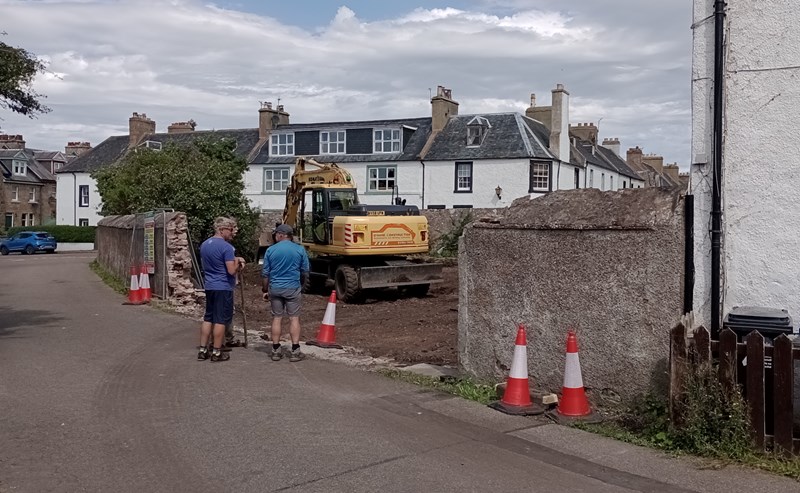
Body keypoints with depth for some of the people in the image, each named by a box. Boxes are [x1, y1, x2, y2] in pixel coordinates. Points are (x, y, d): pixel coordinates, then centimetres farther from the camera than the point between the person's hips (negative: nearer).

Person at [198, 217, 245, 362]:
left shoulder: (204, 245, 10)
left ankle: (202, 350, 16)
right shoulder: (226, 247, -17)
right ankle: (216, 353, 5)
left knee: (208, 318, 13)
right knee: (220, 320, -1)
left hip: (209, 286, 8)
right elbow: (232, 270, -21)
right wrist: (237, 262, 0)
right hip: (223, 288, -8)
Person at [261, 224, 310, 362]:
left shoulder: (270, 250, -1)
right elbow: (305, 272, 3)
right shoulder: (300, 250, -2)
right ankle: (295, 351, 2)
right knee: (294, 318, 4)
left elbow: (265, 273, 2)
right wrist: (301, 285, 20)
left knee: (277, 318, 9)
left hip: (275, 288, 1)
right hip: (293, 288, -1)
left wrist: (265, 290, 13)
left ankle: (276, 351, 12)